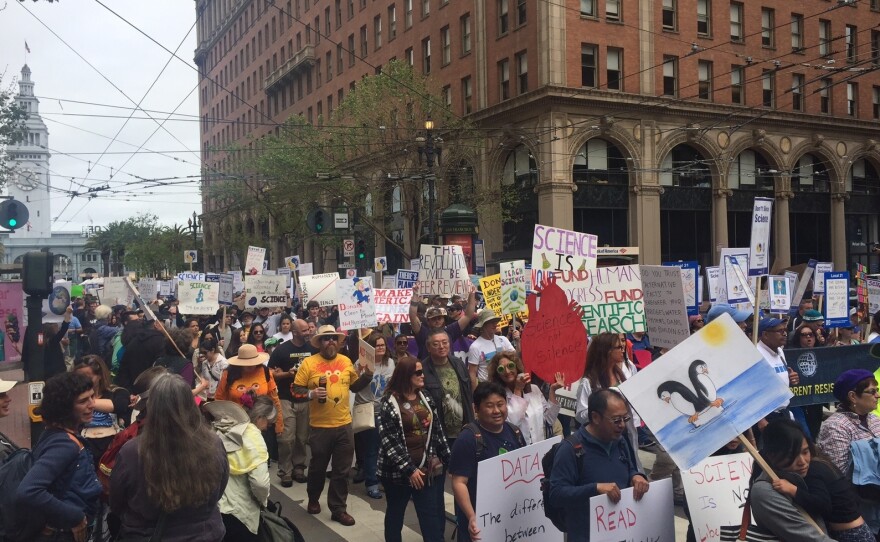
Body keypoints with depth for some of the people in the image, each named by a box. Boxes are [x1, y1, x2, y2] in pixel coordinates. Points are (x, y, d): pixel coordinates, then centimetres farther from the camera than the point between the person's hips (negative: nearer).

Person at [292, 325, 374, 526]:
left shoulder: (346, 361, 4)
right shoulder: (309, 362, -8)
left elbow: (355, 386, 15)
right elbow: (296, 389, -5)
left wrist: (366, 374, -2)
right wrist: (311, 393, -23)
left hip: (344, 425, 3)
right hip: (320, 426, -3)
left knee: (342, 470, 7)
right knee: (318, 467, 15)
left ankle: (338, 509, 19)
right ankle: (313, 499, 40)